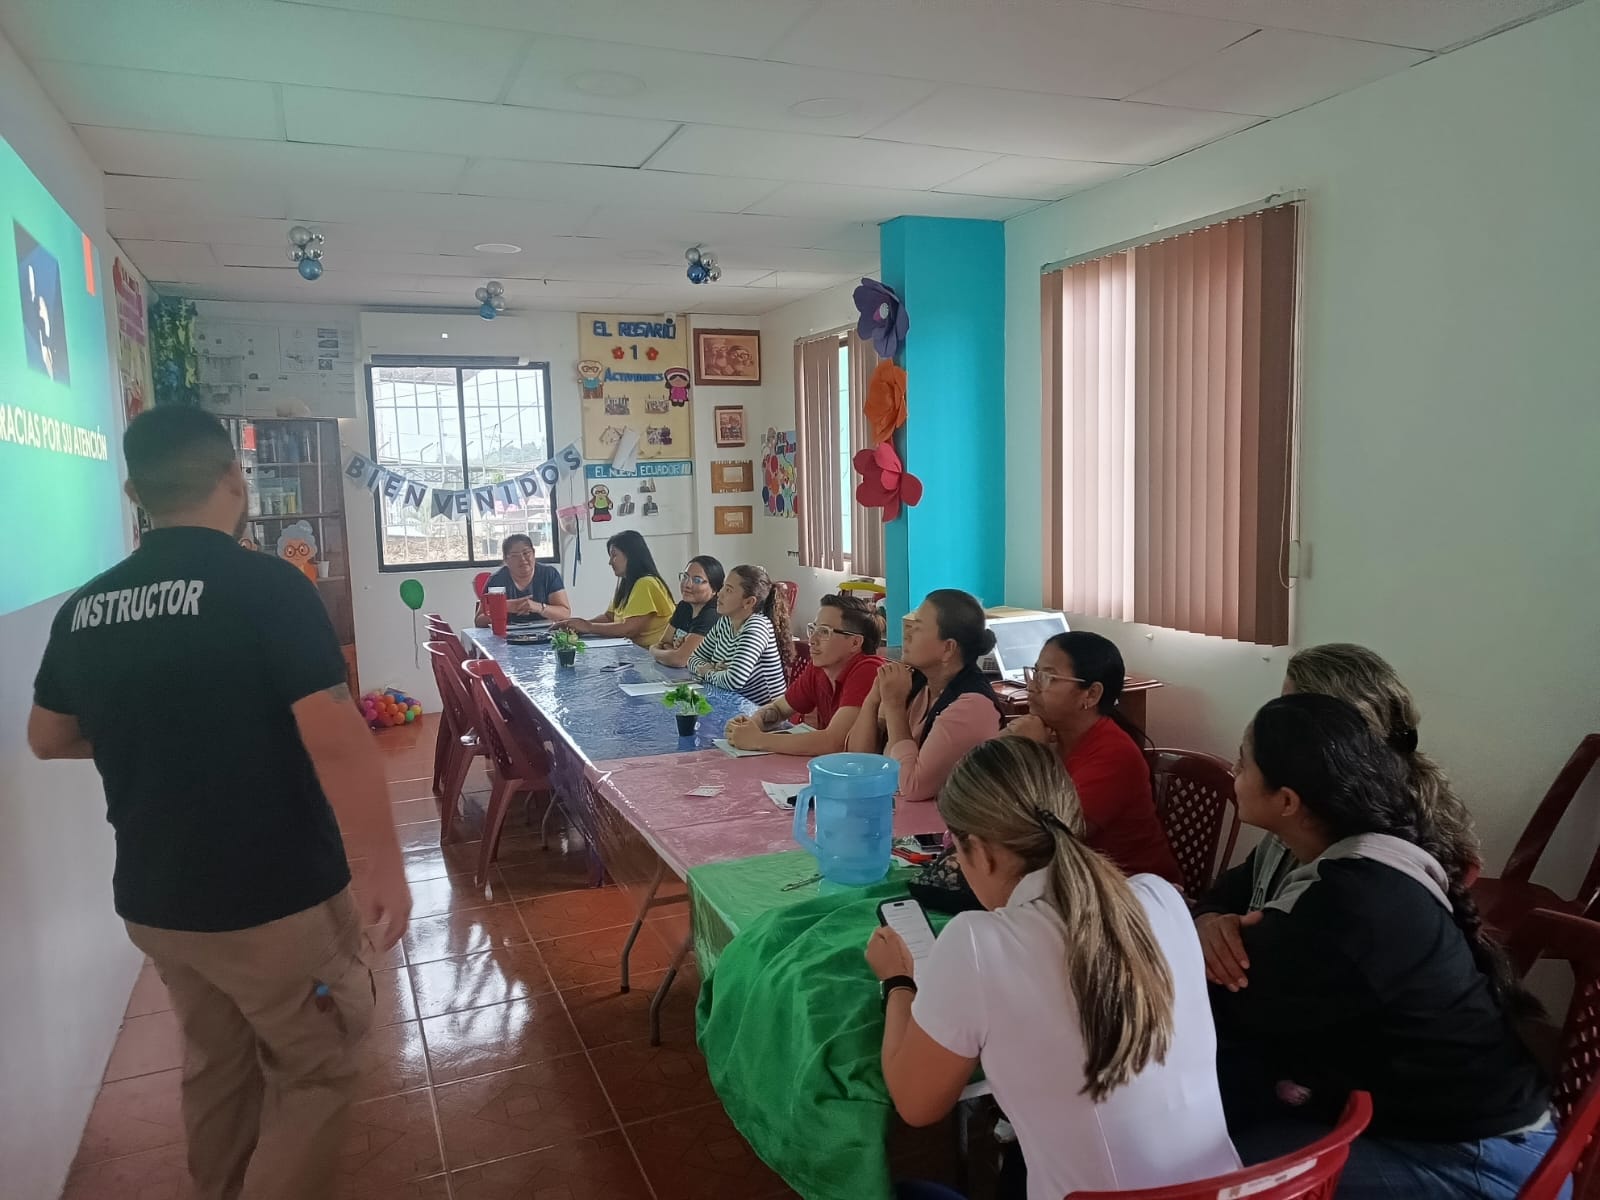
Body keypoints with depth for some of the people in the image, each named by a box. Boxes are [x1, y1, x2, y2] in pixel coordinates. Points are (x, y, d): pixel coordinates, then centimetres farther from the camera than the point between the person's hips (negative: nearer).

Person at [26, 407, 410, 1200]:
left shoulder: (83, 608, 1)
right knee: (315, 1073, 14)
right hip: (276, 901, -6)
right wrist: (386, 867, -16)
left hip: (151, 900, 7)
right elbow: (335, 741, -25)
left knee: (215, 1064, 26)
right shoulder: (269, 586, -20)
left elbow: (48, 739, 15)